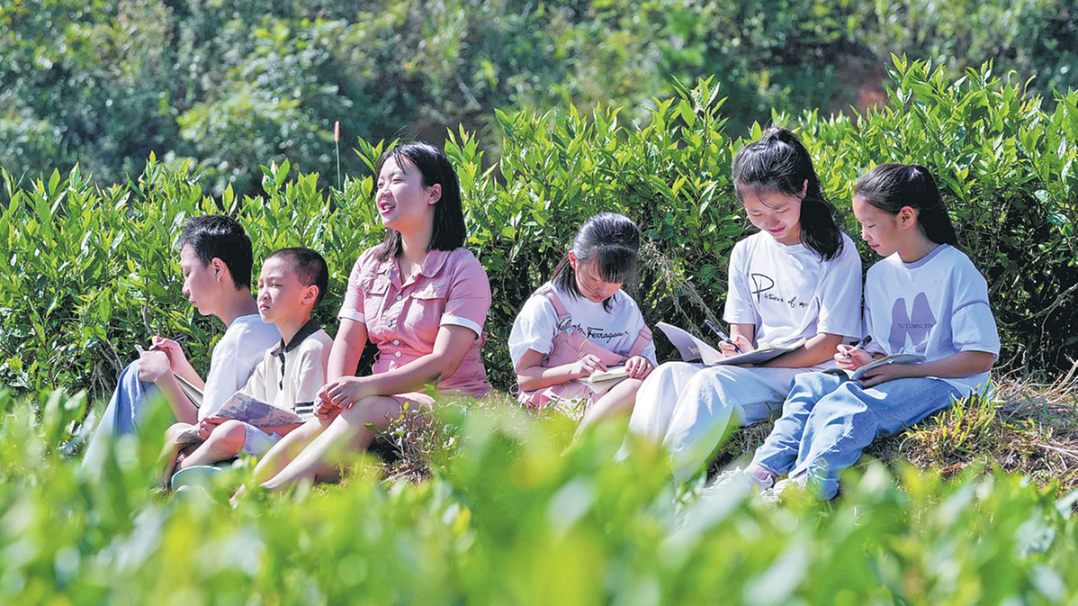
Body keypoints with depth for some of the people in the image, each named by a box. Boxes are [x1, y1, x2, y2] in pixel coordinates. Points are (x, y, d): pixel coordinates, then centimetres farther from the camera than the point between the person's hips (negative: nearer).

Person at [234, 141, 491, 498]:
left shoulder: (463, 269, -5)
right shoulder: (370, 264, 15)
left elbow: (443, 363, -15)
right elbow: (347, 341, 7)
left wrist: (367, 386, -27)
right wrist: (335, 390, -17)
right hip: (388, 399, 5)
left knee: (369, 411, -36)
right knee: (309, 431, -26)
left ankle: (271, 493, -47)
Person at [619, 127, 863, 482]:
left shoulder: (836, 252, -3)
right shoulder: (747, 253, 14)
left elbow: (829, 344, -8)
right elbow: (741, 333, 14)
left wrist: (759, 362, -15)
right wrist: (741, 352, -11)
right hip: (753, 371, 6)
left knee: (712, 383, -34)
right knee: (668, 376, -25)